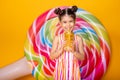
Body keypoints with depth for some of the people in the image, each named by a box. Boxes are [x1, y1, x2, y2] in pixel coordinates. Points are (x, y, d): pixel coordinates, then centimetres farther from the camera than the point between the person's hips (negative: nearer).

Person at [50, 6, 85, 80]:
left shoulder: (78, 38, -4)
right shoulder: (57, 38, -5)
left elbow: (82, 57, -1)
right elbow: (52, 56, -5)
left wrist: (74, 51, -18)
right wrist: (62, 49, -18)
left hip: (73, 70, 1)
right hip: (61, 70, 0)